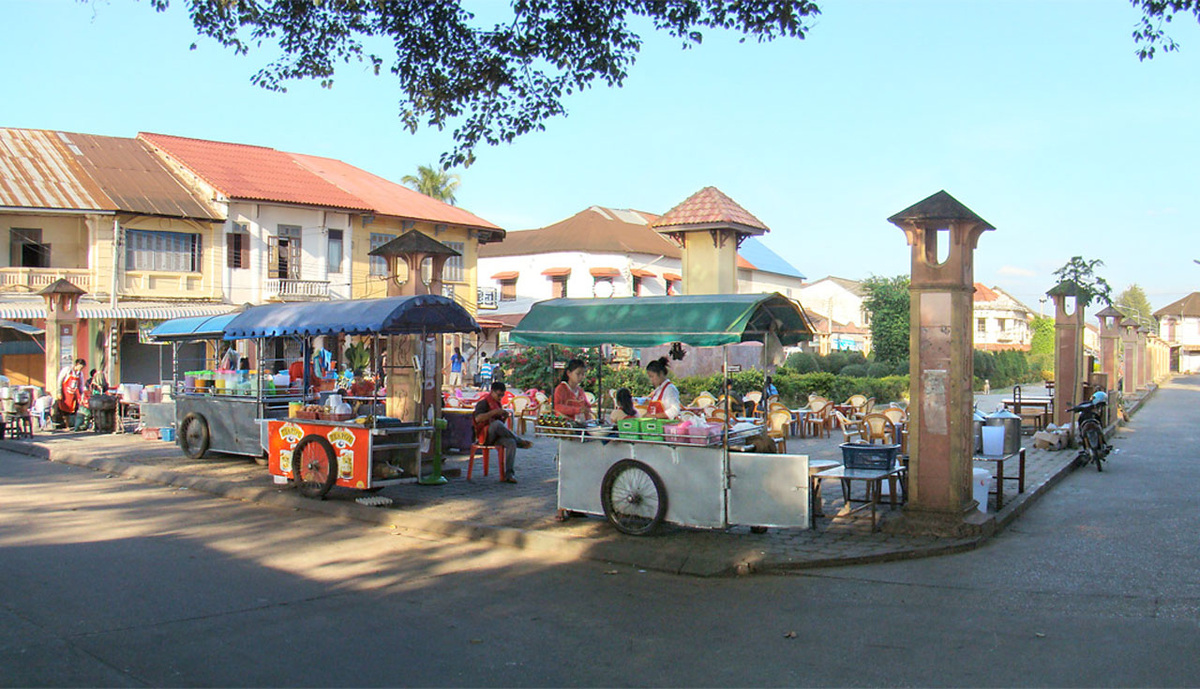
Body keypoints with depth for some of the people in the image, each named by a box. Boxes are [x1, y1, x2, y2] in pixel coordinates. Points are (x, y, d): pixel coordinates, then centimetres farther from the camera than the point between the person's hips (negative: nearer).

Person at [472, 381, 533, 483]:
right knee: (496, 423, -37)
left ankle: (509, 474, -34)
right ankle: (520, 441, -23)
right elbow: (478, 418, -20)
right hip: (485, 436, -6)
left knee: (511, 442, -27)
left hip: (496, 437, 6)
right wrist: (494, 412, -23)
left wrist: (504, 416, 3)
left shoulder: (499, 405, 21)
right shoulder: (483, 404, 0)